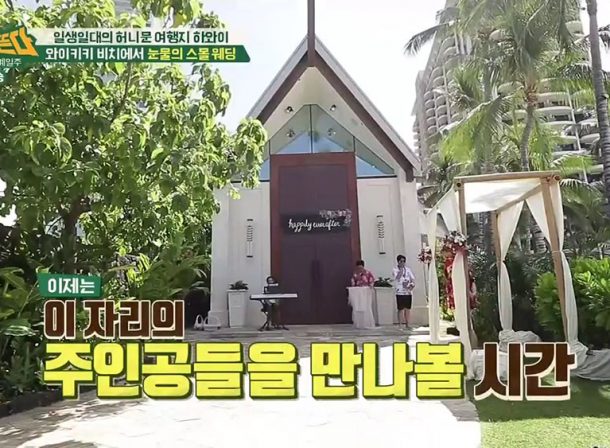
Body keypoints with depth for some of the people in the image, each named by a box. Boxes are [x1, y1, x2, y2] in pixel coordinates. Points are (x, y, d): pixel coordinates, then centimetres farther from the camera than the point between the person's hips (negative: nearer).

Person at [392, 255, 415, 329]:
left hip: (408, 292, 4)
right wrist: (401, 269, -15)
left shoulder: (408, 269, 12)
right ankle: (399, 325, 4)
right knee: (401, 309, -2)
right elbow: (397, 278, -19)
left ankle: (407, 324, 16)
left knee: (407, 308, 8)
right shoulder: (395, 270, -1)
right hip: (400, 292, -4)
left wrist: (411, 286, -9)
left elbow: (413, 279, 10)